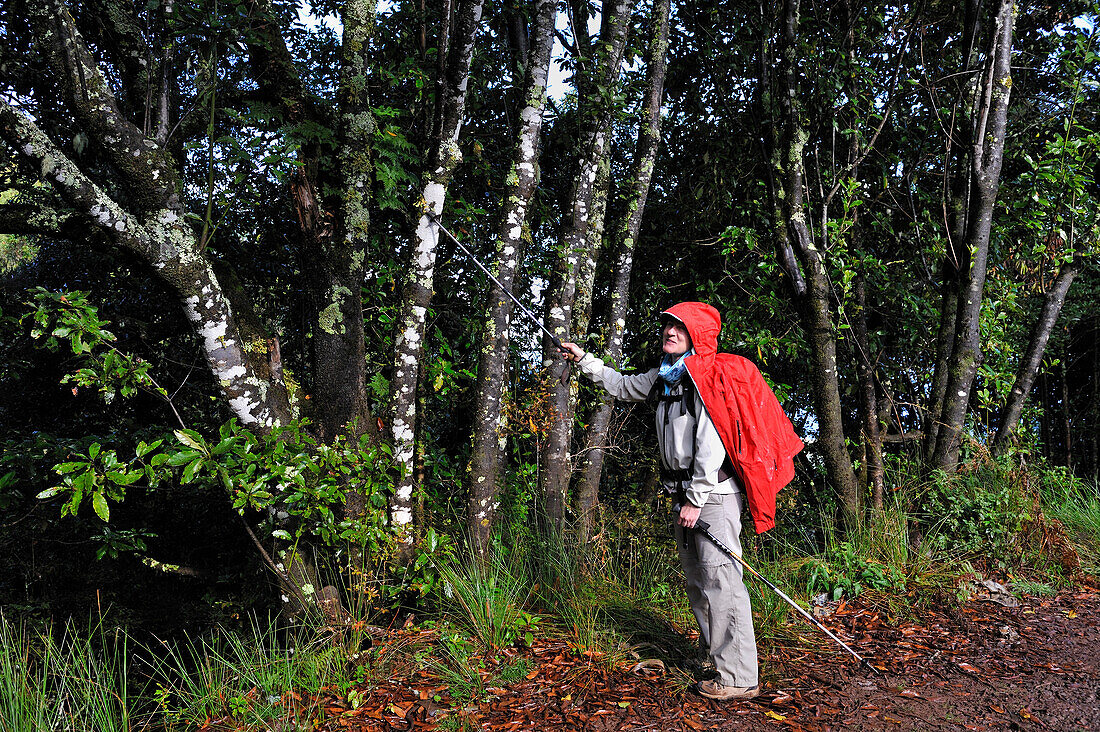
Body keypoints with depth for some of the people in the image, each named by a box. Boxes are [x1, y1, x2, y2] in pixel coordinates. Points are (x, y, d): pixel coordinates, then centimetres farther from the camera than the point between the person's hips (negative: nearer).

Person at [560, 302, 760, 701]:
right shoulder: (665, 376, 14)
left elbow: (711, 440, -18)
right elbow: (625, 386, 32)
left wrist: (697, 499, -19)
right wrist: (584, 360, 30)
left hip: (715, 492, -10)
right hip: (687, 492, 10)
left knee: (720, 580, -12)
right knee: (697, 582, 15)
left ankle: (740, 679, -7)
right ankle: (716, 659, 26)